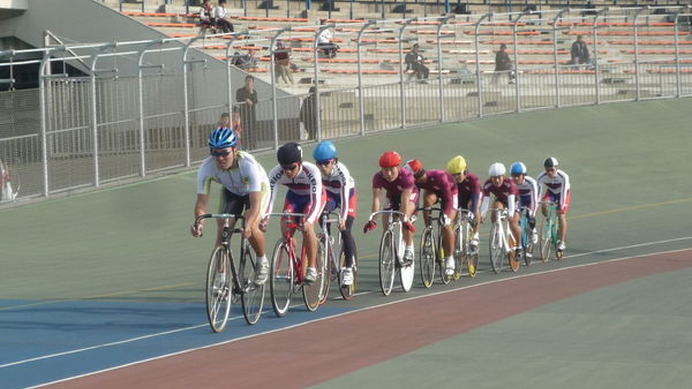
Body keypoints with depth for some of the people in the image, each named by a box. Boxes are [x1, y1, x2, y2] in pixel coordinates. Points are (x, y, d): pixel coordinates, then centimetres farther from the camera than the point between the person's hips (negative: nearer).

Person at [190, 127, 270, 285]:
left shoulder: (248, 164, -41)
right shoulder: (206, 168, -32)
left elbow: (255, 203, -44)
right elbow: (202, 202, -31)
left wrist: (248, 225, -61)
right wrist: (199, 223, -52)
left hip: (258, 189, -3)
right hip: (231, 192, 3)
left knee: (251, 227, -26)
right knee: (222, 231, -15)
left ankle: (262, 262, 2)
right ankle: (221, 278, -1)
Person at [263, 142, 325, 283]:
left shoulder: (312, 171, -38)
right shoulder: (276, 173, -29)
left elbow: (315, 200, -42)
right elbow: (269, 197, -33)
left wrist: (309, 220, -59)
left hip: (313, 196, -3)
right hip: (294, 197, 3)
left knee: (306, 227, -28)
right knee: (285, 226, -19)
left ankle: (312, 268, -18)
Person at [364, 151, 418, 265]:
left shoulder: (406, 176, -37)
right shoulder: (378, 177, -29)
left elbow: (405, 200, -43)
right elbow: (376, 198, -35)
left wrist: (405, 219, -55)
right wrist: (373, 219, -47)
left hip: (410, 194, -4)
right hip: (392, 196, 4)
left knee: (404, 216, -32)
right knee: (386, 222, -13)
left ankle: (409, 252, -23)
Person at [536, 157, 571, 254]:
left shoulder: (563, 177, -35)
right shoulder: (542, 177, -28)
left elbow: (564, 192, -36)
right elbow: (539, 191, -29)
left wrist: (561, 205, -44)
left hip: (563, 192, -3)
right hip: (550, 192, 3)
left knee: (561, 214, -17)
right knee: (544, 208, -23)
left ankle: (562, 241, -11)